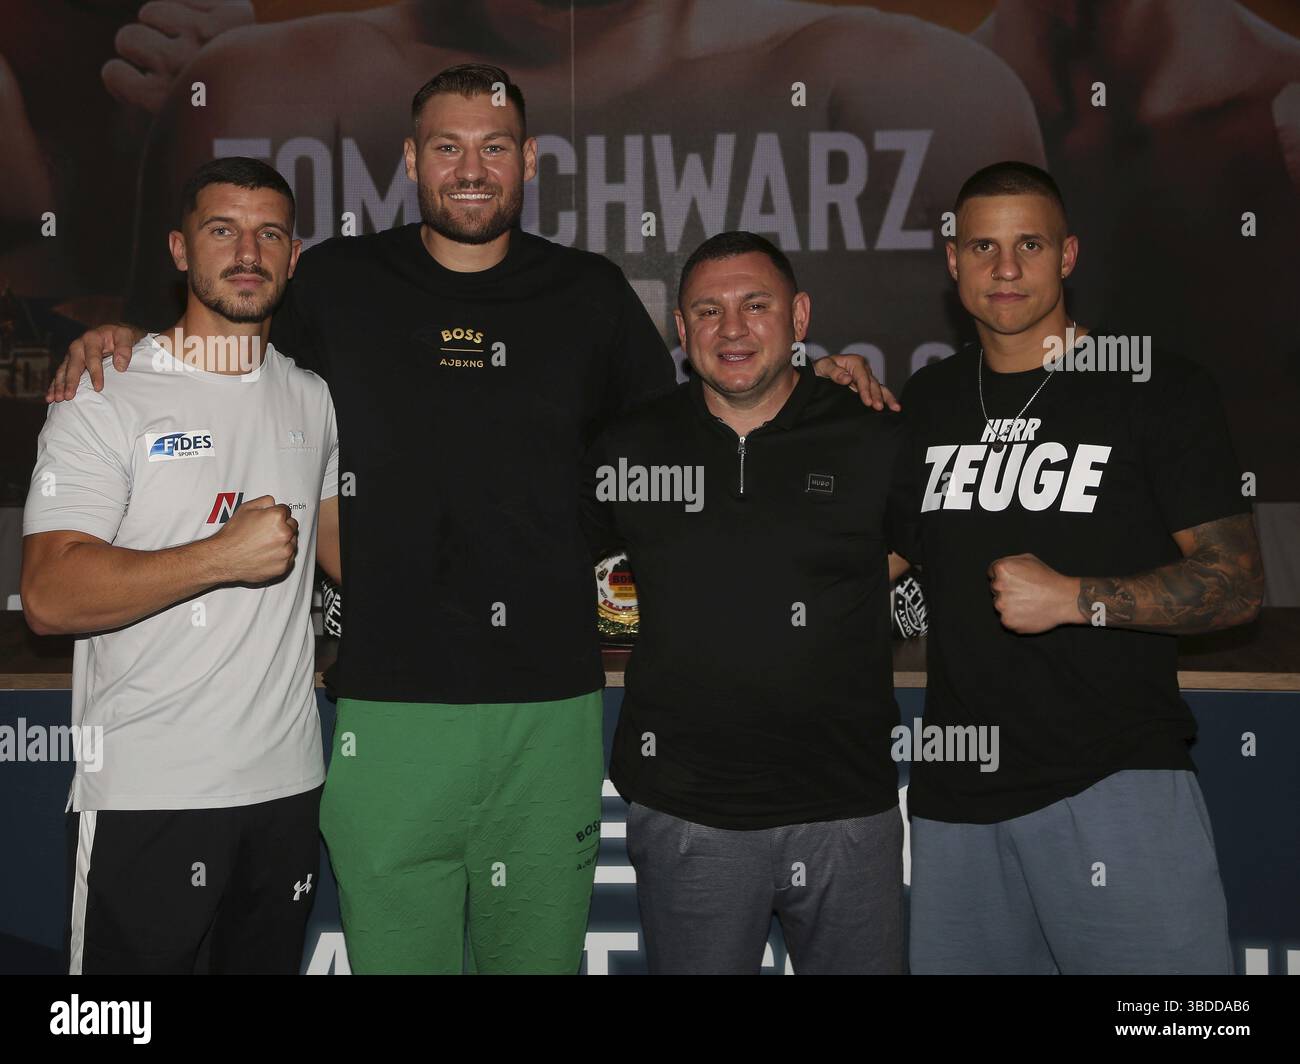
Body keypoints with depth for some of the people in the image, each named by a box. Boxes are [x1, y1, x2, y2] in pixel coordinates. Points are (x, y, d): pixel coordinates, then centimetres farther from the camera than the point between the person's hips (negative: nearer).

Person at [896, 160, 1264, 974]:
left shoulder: (1160, 389, -1)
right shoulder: (926, 401, 13)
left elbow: (1237, 585, -4)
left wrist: (1075, 598, -17)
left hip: (1115, 779, -4)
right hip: (959, 793, 4)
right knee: (957, 959, 11)